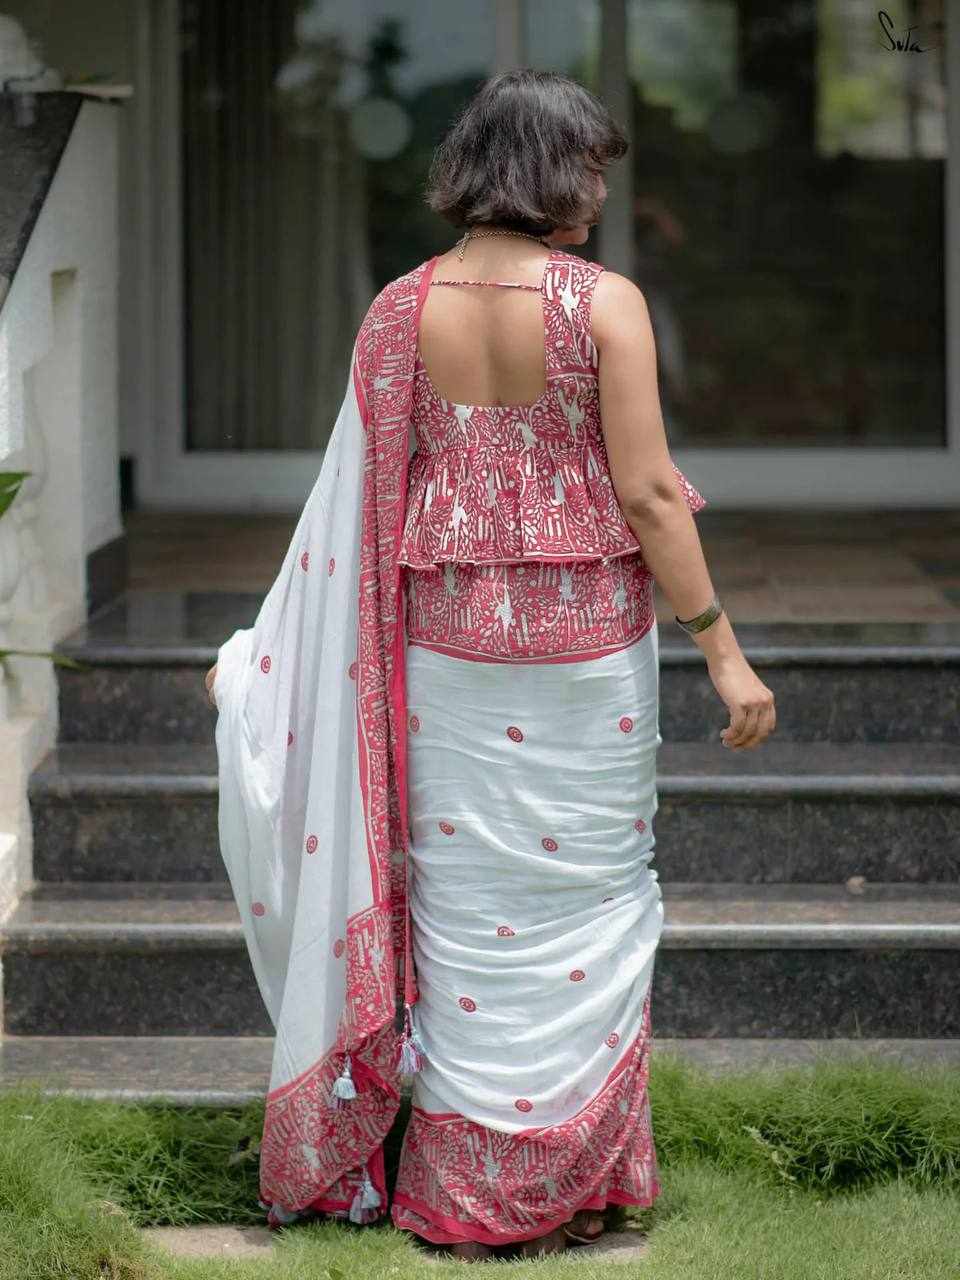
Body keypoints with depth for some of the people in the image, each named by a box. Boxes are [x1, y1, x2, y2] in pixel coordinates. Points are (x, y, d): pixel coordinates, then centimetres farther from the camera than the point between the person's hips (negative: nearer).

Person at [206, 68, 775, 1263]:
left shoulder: (399, 310, 0)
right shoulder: (603, 302, -12)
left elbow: (354, 504, 3)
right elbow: (646, 494, -13)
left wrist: (261, 656, 13)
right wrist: (721, 649, -6)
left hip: (445, 640, 4)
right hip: (584, 646, -3)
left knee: (461, 899, 12)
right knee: (581, 898, 9)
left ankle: (462, 1187, 19)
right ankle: (560, 1181, 16)